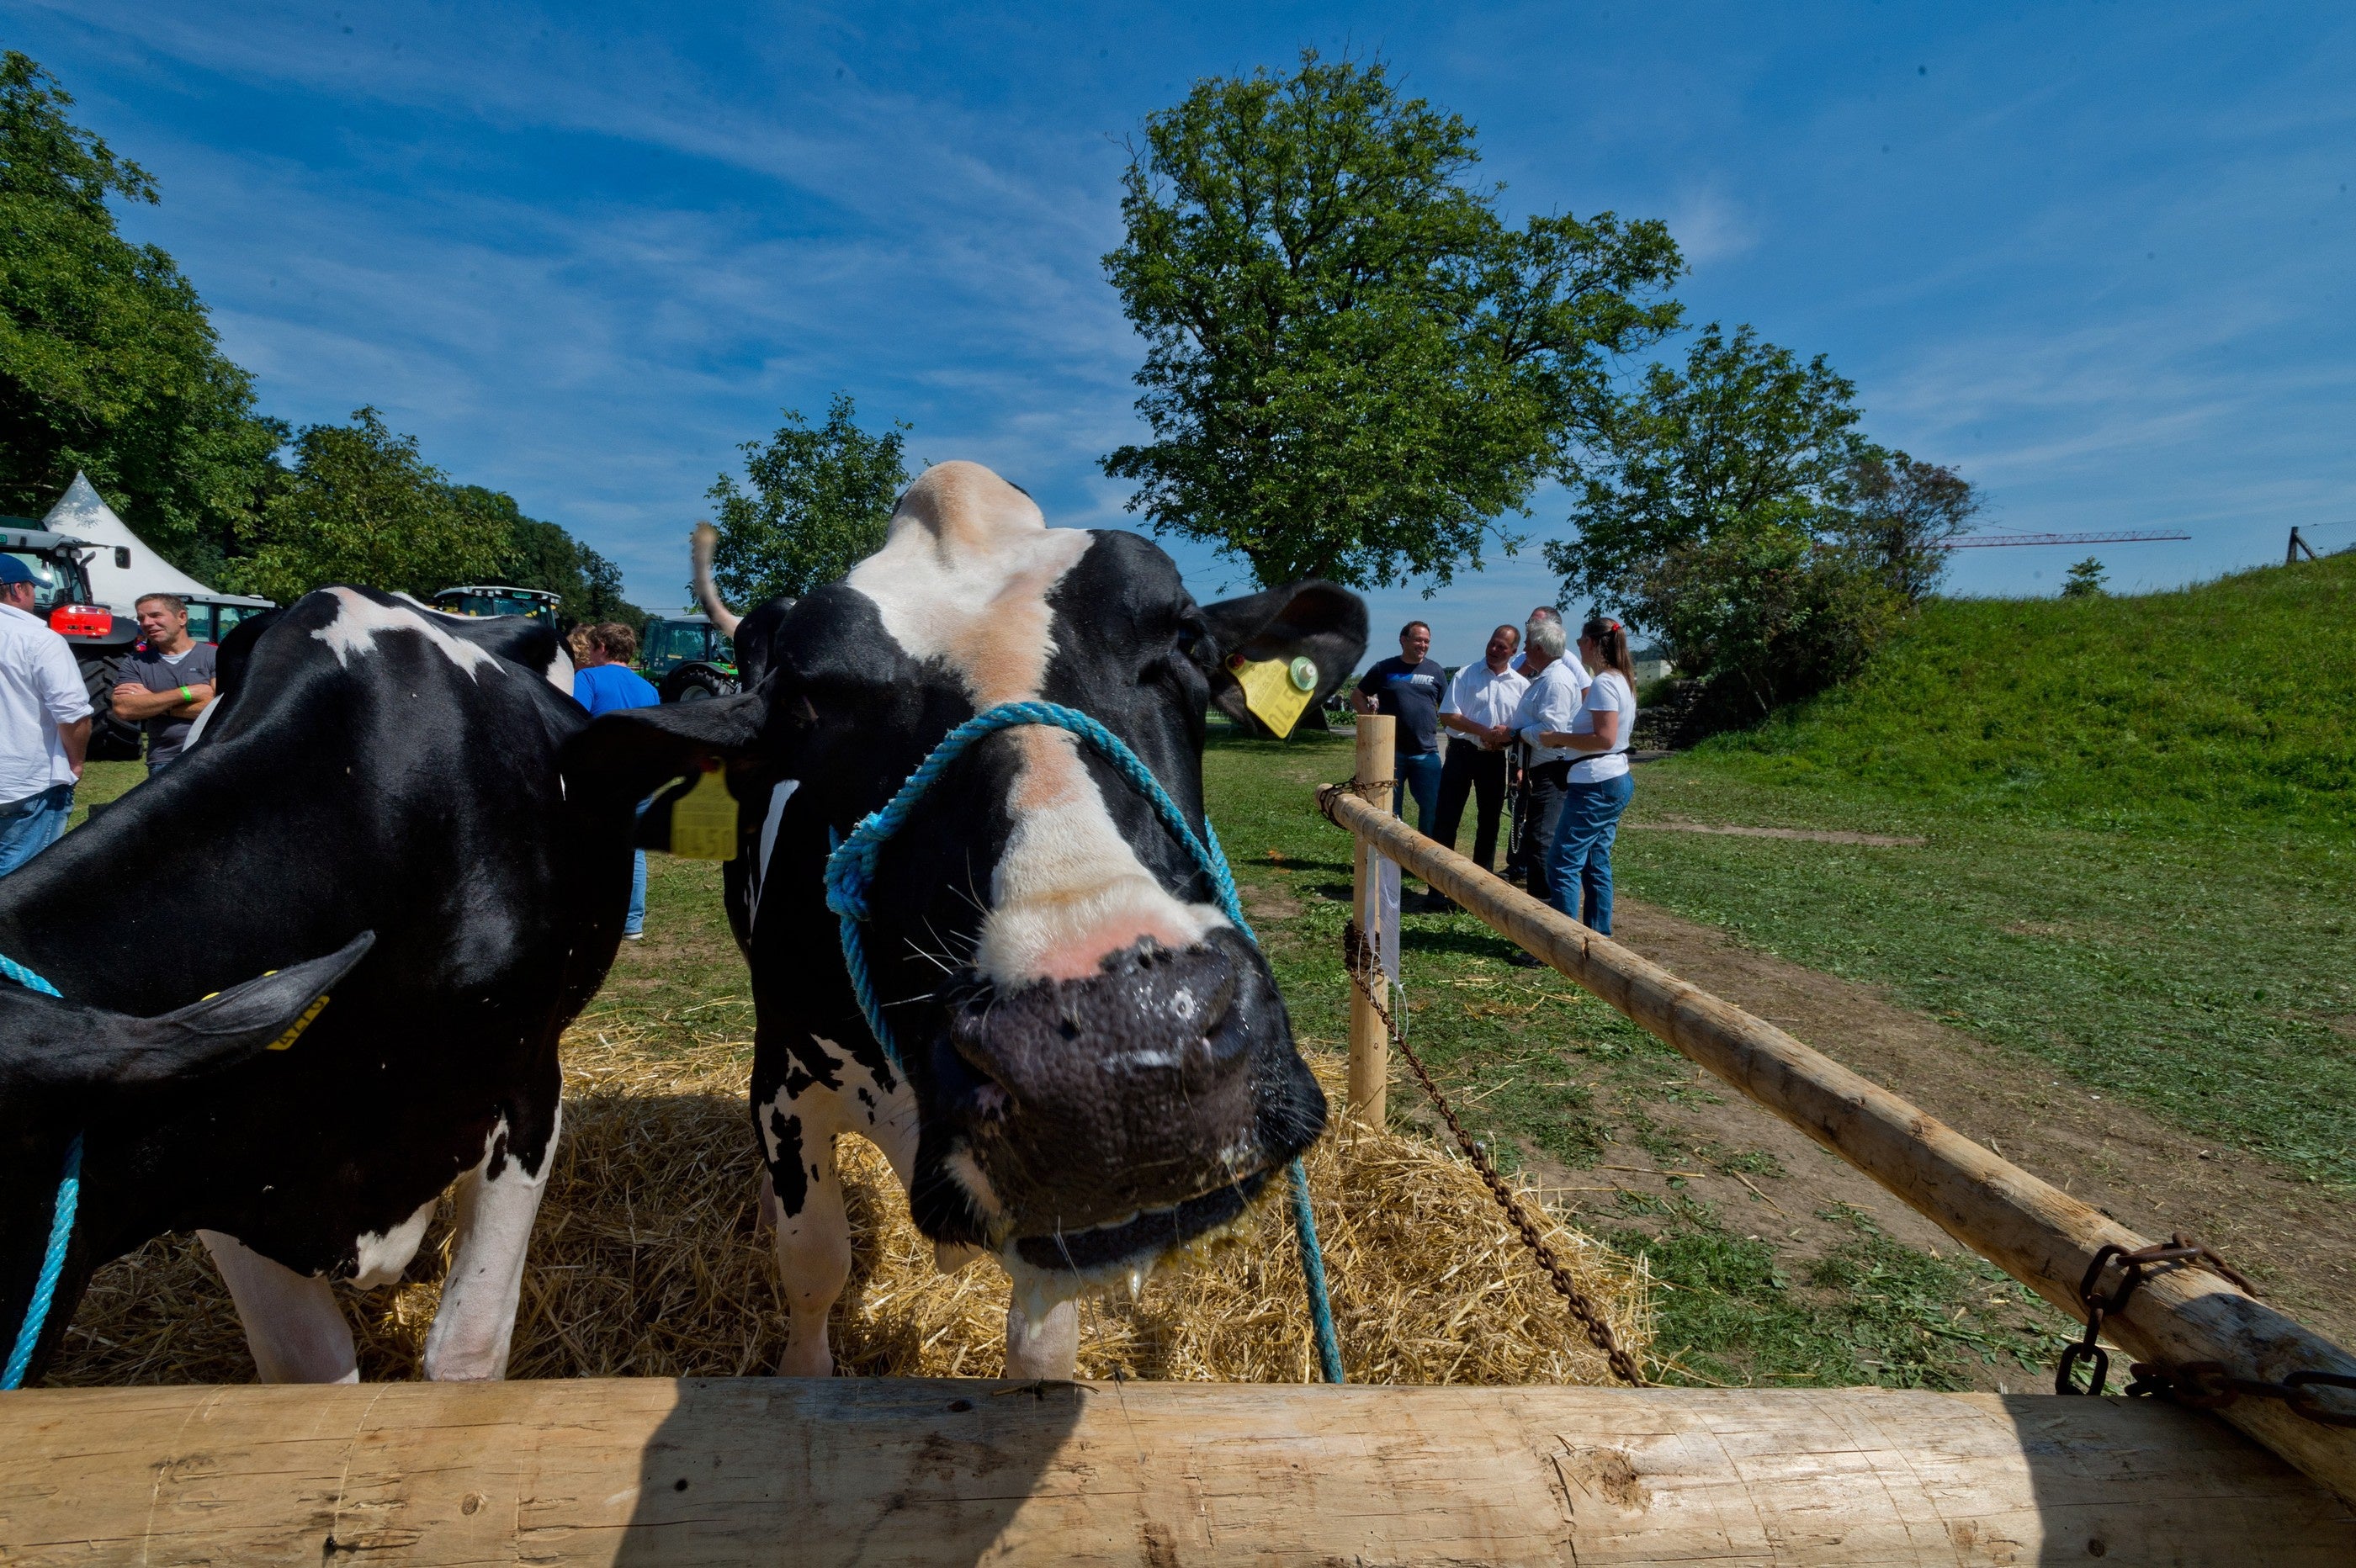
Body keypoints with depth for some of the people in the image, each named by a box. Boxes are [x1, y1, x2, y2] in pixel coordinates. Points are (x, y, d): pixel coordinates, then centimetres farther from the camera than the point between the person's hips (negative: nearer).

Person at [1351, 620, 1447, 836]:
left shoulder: (1436, 671, 8)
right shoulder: (1384, 669, 3)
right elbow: (1358, 697, 10)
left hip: (1427, 753, 1)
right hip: (1391, 751, -1)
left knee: (1432, 807, 3)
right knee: (1389, 809, 8)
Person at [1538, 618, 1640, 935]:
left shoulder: (1604, 683, -17)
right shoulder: (1623, 680, 14)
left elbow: (1604, 739, -24)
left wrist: (1559, 738, -15)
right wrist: (1566, 737, 11)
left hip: (1596, 785, -10)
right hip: (1617, 781, 10)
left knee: (1563, 865, -6)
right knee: (1596, 864, 14)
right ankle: (1599, 934, 20)